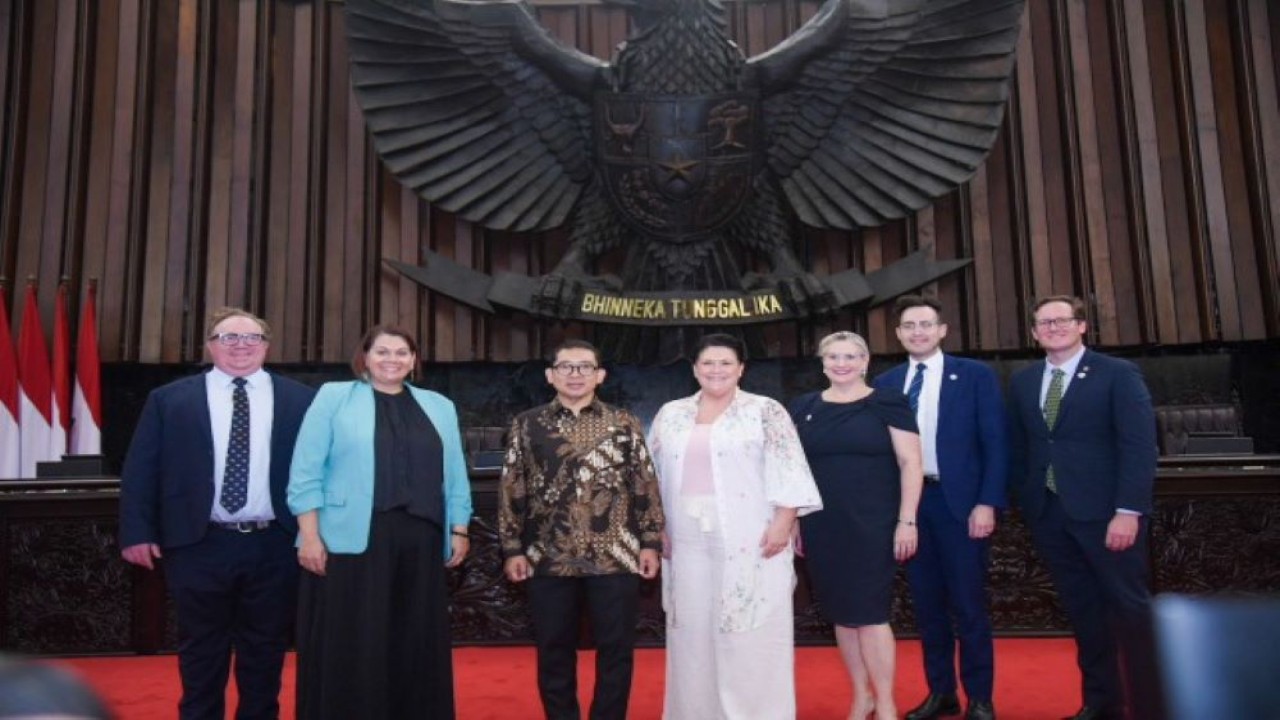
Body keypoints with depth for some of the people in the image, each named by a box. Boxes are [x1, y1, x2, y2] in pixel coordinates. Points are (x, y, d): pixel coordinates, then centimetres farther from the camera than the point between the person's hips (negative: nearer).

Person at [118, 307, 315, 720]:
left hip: (274, 547, 0)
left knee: (265, 652, 12)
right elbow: (140, 470, 4)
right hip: (200, 546, 0)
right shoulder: (169, 399, 5)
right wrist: (137, 532, -4)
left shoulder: (300, 399, 3)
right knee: (201, 652, 12)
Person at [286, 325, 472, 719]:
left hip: (420, 544, 3)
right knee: (348, 648, 2)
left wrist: (459, 530, 8)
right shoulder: (334, 396, 5)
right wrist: (309, 534, -8)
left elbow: (454, 475, 14)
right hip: (351, 541, -3)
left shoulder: (439, 407, 15)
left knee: (416, 647, 8)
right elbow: (307, 471, -1)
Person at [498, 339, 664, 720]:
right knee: (554, 652, 11)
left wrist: (649, 543, 0)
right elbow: (511, 489, 6)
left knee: (615, 650, 7)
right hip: (549, 558, 1)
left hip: (616, 557, 0)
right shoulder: (527, 425, 6)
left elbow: (645, 485, 5)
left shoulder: (624, 423, 5)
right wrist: (512, 548, 1)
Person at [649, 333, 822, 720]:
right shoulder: (670, 415, 12)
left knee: (753, 637, -1)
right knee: (694, 634, 8)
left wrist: (784, 521, -13)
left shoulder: (766, 411, 1)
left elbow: (788, 470, -5)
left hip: (751, 543, -4)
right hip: (688, 544, 4)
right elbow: (655, 476, 14)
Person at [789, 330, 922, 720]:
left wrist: (907, 520, -11)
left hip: (872, 524, -3)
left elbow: (910, 463, -5)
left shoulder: (886, 404, -2)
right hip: (821, 527, 4)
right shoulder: (804, 407, 8)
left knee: (869, 612, -2)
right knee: (841, 613, 10)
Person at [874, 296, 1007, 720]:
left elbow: (996, 442, -3)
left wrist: (987, 502, -12)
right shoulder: (886, 384, 9)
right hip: (908, 502, 3)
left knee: (968, 604, 4)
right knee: (926, 603, 11)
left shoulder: (975, 376, 1)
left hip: (960, 502, -3)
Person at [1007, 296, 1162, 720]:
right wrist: (1025, 502, 7)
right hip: (1048, 513, 5)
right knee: (1081, 610, 12)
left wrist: (1128, 511, -17)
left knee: (1129, 607, 1)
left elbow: (1139, 446, -10)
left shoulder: (1118, 374, -3)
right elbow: (1018, 448, 14)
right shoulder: (1022, 382, 11)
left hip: (1105, 511, -4)